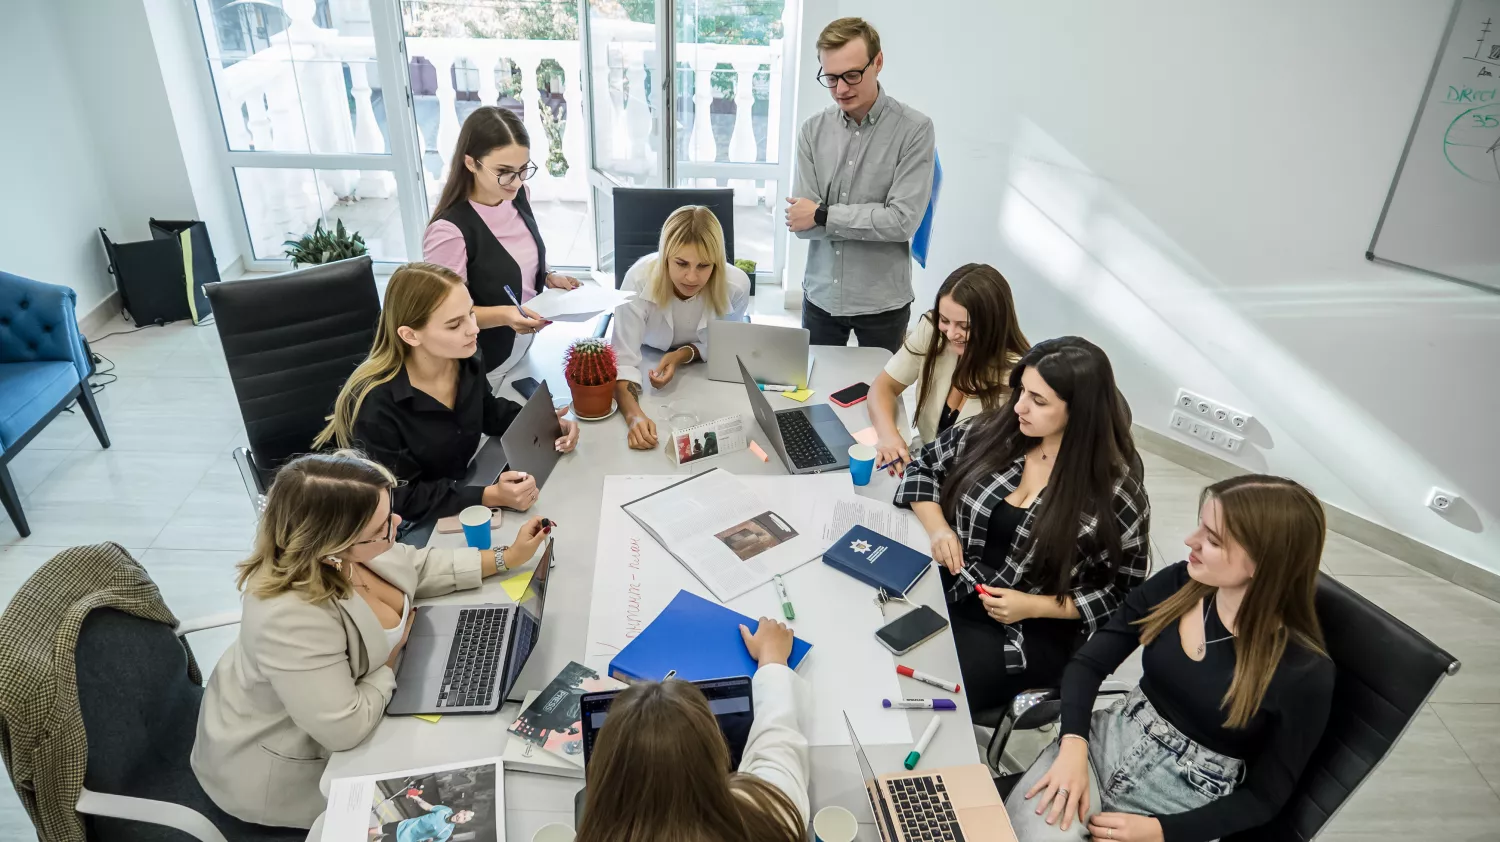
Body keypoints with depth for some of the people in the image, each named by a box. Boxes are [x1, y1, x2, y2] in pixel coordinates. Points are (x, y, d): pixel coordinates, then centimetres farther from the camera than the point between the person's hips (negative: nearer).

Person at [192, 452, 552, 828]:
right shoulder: (292, 620, -42)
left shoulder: (347, 547, -20)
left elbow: (419, 568, 0)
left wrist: (508, 557, -4)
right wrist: (391, 658, -18)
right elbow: (346, 730, -33)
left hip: (347, 696, 6)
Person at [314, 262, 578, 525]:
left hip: (460, 490, 6)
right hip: (407, 530, -6)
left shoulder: (467, 363, -9)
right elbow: (397, 500, -24)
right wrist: (489, 498, -33)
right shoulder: (375, 405, -28)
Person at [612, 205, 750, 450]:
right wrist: (634, 415, -55)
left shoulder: (736, 285, -29)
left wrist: (683, 355, -29)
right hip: (650, 363, -3)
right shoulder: (639, 279, -35)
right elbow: (623, 360, -36)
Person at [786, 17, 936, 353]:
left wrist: (823, 215, -13)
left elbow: (903, 221, -18)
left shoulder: (914, 129, -10)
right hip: (821, 296, 3)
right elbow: (801, 222, -6)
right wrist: (873, 218, -14)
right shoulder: (812, 130, -1)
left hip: (882, 301, -3)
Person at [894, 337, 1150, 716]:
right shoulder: (994, 430, -4)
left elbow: (1124, 593, -6)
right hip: (946, 590, 4)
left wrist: (1033, 606, -16)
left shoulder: (1115, 491, -14)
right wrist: (938, 528, -8)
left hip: (1031, 633, -4)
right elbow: (922, 466, 10)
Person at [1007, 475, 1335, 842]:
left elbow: (1263, 795, -7)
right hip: (1109, 741, 2)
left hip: (1182, 806, -2)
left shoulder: (1304, 672, -17)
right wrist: (1073, 746, -19)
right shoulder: (1178, 584, -7)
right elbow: (1088, 664, -3)